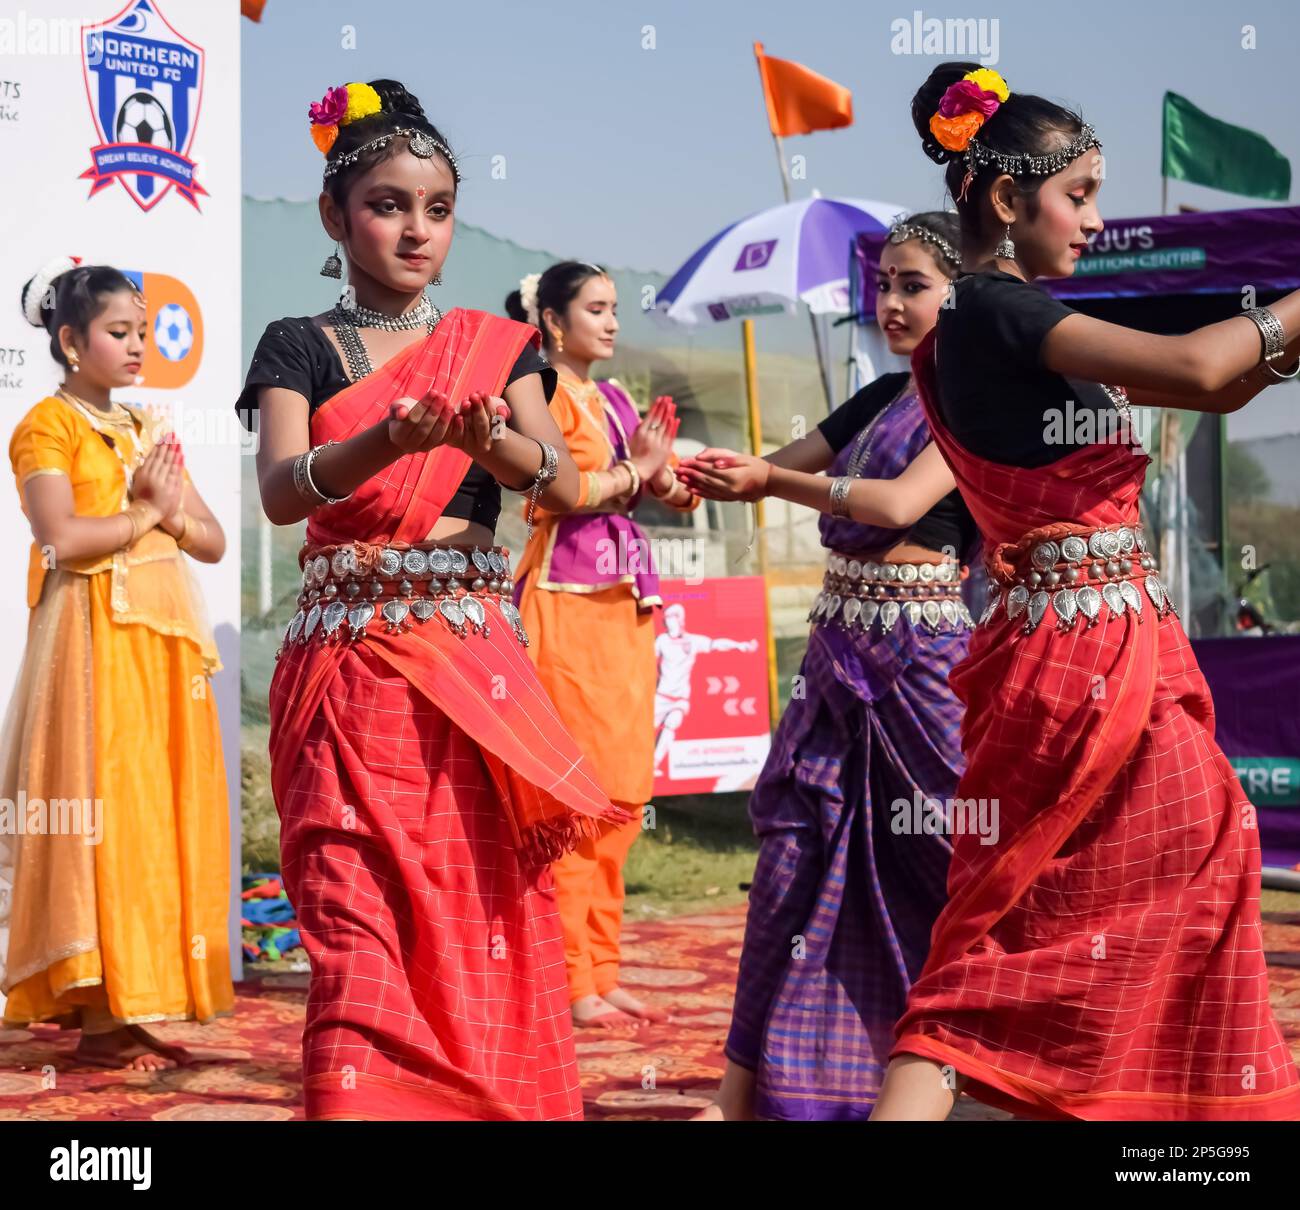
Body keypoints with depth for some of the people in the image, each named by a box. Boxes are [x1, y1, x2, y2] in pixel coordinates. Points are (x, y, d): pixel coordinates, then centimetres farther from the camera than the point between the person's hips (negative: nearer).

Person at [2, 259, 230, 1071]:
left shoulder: (149, 431, 19)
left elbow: (214, 541, 16)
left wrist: (171, 509, -4)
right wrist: (145, 515, -5)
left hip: (166, 638, 7)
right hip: (94, 635, -7)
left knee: (164, 814, 3)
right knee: (104, 813, -9)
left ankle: (143, 1000, 7)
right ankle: (101, 1012, -5)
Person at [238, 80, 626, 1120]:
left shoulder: (495, 345, 12)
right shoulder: (298, 349, 7)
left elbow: (566, 486, -3)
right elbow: (281, 489, -10)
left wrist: (497, 446, -25)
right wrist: (387, 441, -29)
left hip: (475, 661, 2)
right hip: (345, 667, -1)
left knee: (484, 920, 0)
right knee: (358, 929, -10)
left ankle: (487, 1102, 13)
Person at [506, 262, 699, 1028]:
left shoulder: (616, 400, 19)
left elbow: (674, 492, 14)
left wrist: (664, 471, -7)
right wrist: (631, 472, -9)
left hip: (626, 603, 8)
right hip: (567, 602, -8)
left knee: (624, 793, 7)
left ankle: (601, 971, 13)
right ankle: (570, 983, -4)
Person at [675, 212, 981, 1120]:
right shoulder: (882, 398, 17)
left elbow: (900, 502, -18)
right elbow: (772, 470, 15)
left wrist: (774, 480, -16)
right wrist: (686, 473, -4)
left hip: (921, 651, -7)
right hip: (840, 647, 7)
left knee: (940, 857, -3)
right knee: (799, 851, 5)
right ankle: (747, 1091, 9)